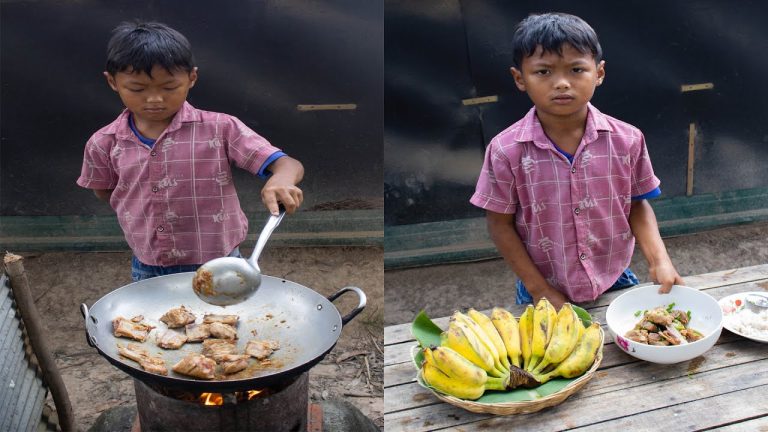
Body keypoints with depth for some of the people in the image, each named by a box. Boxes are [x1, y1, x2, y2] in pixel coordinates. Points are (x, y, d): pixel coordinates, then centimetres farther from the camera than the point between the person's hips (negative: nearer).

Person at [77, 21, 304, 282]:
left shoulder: (221, 129, -15)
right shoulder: (104, 144, -7)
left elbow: (288, 165, -21)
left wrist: (282, 181, -44)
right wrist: (142, 214, -4)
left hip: (219, 267, -2)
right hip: (148, 271, 3)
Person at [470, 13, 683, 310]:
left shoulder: (627, 140, -12)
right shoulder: (506, 151, -17)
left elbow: (637, 206, 1)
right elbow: (500, 224, -9)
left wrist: (659, 261, -14)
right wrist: (539, 289, -9)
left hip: (616, 285, 2)